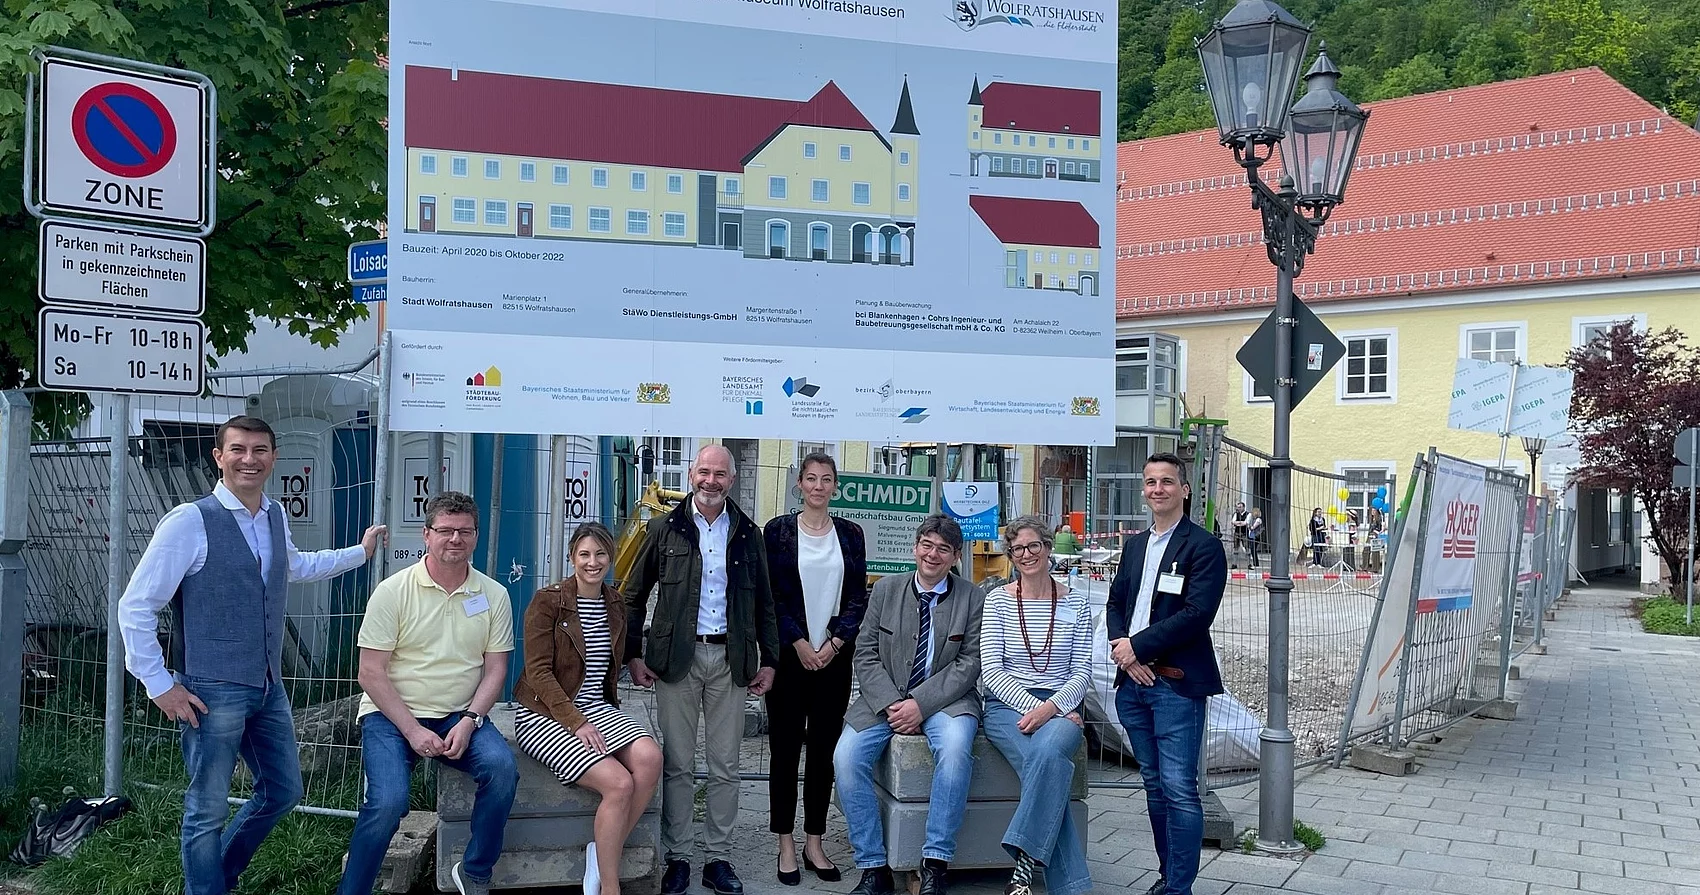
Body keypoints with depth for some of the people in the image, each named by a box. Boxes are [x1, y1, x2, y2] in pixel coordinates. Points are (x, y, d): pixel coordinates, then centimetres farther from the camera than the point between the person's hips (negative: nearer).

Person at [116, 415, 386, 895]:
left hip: (268, 688, 7)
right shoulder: (190, 521, -17)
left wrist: (360, 551, 33)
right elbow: (135, 608, -14)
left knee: (284, 790, 19)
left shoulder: (276, 517, 5)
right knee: (208, 809, 6)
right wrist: (161, 685, -13)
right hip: (212, 692, -7)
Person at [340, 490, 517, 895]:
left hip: (459, 716, 3)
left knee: (502, 767, -25)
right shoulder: (393, 591, -5)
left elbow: (495, 668, 5)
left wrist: (469, 721, -12)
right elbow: (371, 672, -7)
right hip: (391, 715, -2)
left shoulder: (493, 595, 3)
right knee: (388, 801, -26)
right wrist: (413, 731, -14)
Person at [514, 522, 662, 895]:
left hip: (596, 708, 6)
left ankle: (604, 852, -9)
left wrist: (609, 706, 8)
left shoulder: (616, 604, 10)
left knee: (649, 757, -25)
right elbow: (538, 672, -13)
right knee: (619, 783, -26)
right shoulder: (548, 601, -8)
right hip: (545, 715, -6)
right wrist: (577, 722, -20)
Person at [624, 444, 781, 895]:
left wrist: (768, 659, 8)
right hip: (677, 657, -1)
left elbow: (763, 602, 12)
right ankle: (677, 858, 14)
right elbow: (635, 595, 6)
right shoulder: (665, 529, 3)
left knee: (725, 767, 6)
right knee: (677, 765, 4)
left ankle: (718, 858, 15)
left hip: (730, 659, 2)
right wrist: (634, 655, 0)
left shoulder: (748, 534, 8)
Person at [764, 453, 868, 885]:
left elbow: (858, 597, 5)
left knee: (824, 749, 6)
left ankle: (814, 844, 15)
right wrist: (799, 643, -11)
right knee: (785, 748, 2)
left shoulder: (850, 534, 7)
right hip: (789, 654, -2)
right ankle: (786, 845, 11)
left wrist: (834, 643, -7)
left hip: (834, 655, 2)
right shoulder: (778, 530, 1)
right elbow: (770, 595, -3)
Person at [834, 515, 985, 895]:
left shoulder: (973, 599, 1)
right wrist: (890, 704, -11)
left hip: (945, 700, -2)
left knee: (955, 748, -35)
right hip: (885, 699, 2)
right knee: (846, 756, -23)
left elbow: (969, 663, -5)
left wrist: (921, 704, -16)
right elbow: (866, 654, 5)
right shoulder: (885, 590, 8)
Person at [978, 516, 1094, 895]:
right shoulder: (998, 600, 6)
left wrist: (1050, 708, -15)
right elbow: (991, 671, 0)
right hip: (1007, 707, -1)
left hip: (1060, 707, 1)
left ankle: (1025, 863, -32)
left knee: (1049, 753, -36)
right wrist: (1030, 706, -14)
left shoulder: (1076, 604, 9)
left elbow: (1082, 673, 4)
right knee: (1049, 764, -32)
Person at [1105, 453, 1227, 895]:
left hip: (1177, 683, -7)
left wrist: (1137, 646, -13)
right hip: (1134, 681, 7)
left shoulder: (1203, 546, -6)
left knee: (1179, 788, -8)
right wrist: (1122, 649, -4)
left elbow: (1197, 614, -15)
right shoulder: (1135, 546, 17)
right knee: (1154, 784, 13)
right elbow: (1115, 604, 16)